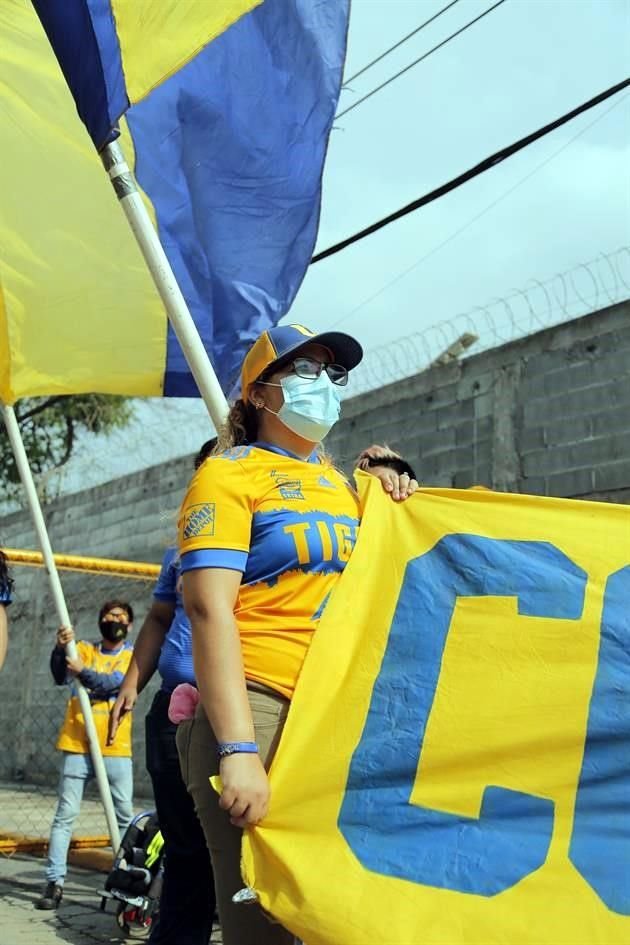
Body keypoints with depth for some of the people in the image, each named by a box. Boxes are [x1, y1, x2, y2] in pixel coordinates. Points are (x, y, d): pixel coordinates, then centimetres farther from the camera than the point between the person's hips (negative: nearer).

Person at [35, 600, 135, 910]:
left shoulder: (133, 655, 6)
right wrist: (60, 649, -24)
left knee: (125, 815, 3)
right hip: (78, 746, 1)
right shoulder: (82, 649, 11)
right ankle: (54, 882, 1)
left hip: (115, 749, -1)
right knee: (65, 815, -1)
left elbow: (116, 683, -12)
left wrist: (83, 671, -28)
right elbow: (60, 677, -5)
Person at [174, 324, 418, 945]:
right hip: (261, 713, -6)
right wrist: (238, 749, -24)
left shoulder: (345, 485, 18)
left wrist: (390, 484, 12)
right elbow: (209, 610, -13)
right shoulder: (230, 473, -1)